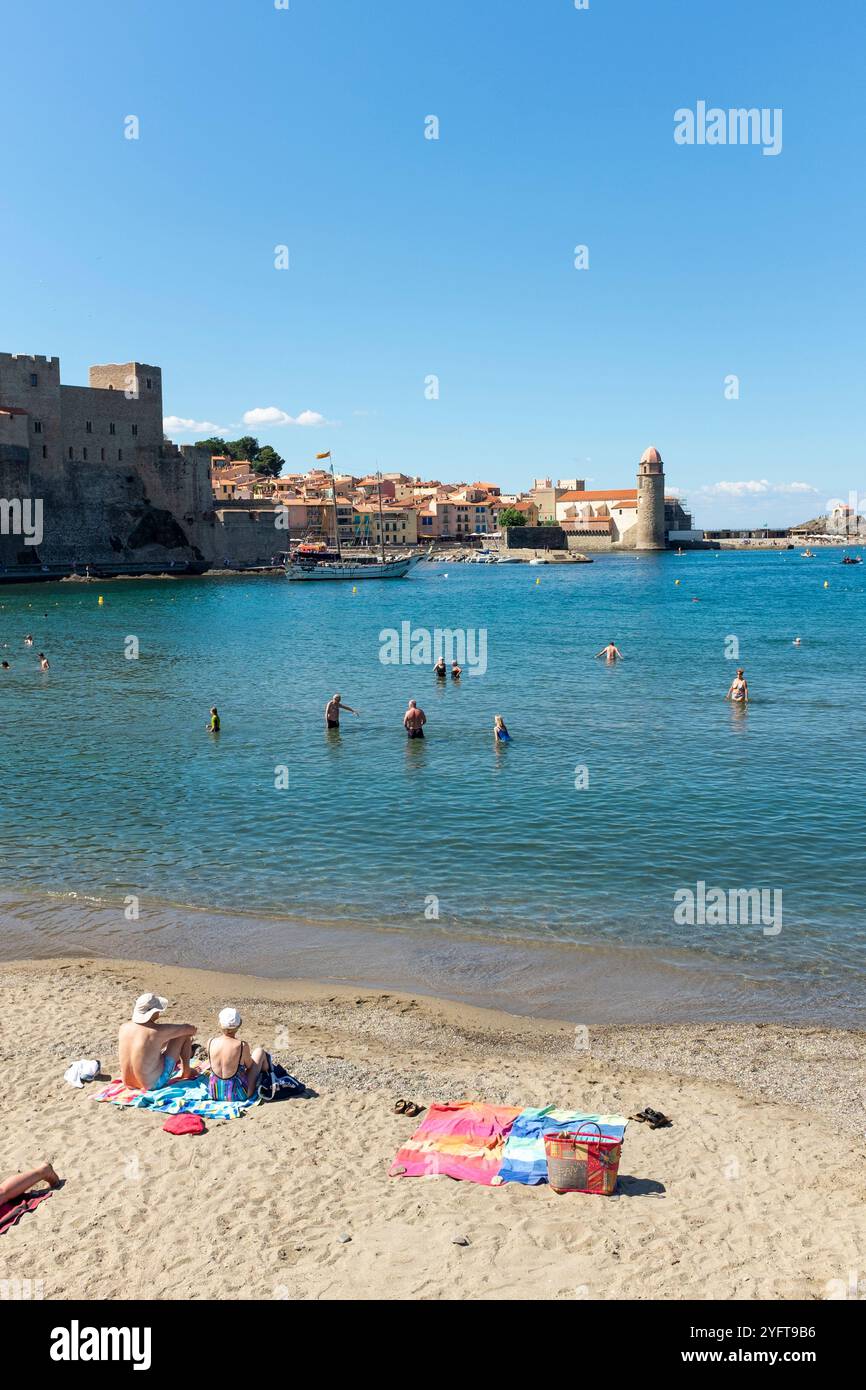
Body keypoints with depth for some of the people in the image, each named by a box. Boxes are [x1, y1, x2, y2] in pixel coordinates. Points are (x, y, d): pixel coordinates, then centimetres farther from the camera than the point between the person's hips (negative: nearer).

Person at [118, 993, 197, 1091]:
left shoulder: (124, 1028, -6)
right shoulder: (159, 1031, -22)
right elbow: (191, 1028, -8)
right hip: (154, 1085, -6)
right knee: (184, 1035, 1)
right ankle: (186, 1073, 22)